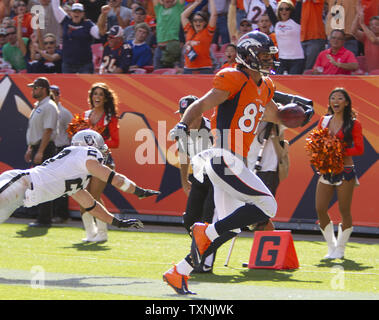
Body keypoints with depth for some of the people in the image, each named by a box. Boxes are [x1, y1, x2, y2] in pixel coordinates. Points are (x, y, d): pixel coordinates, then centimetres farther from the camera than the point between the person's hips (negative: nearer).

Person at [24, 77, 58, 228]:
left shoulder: (49, 107, -13)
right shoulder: (37, 106, 18)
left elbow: (48, 131, -20)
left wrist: (40, 152, -24)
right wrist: (30, 149, 21)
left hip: (45, 149, -10)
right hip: (37, 148, 10)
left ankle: (44, 219, -9)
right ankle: (42, 217, 15)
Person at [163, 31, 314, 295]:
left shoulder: (264, 87, 17)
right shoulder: (234, 80, -11)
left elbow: (274, 115, 38)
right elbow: (202, 105, -18)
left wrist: (300, 115, 25)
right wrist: (183, 126, -35)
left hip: (233, 164, 10)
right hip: (224, 160, -10)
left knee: (230, 228, 12)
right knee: (267, 206, -16)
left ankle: (179, 272, 17)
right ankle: (206, 232, -10)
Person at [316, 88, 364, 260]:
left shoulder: (353, 124, -1)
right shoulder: (324, 121, 11)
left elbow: (359, 149, -7)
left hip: (345, 172, -4)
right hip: (326, 172, 4)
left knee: (344, 210, -2)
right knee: (320, 209, -3)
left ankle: (340, 248, 13)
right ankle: (331, 247, 14)